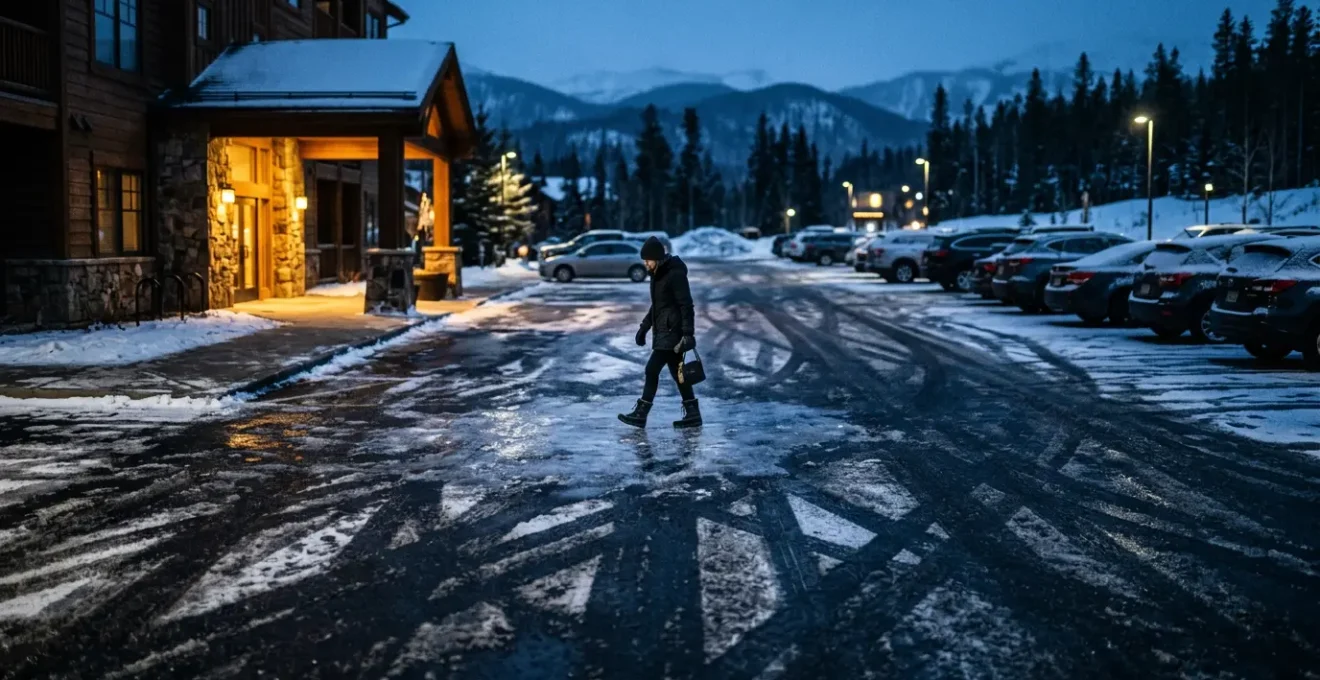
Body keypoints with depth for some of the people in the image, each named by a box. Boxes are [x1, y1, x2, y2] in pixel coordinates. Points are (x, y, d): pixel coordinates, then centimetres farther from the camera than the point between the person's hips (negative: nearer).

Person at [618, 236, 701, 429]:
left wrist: (688, 333, -24)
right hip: (663, 331, 10)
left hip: (672, 331, -10)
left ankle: (641, 413, -5)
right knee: (676, 372, 11)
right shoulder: (658, 274, 14)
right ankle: (693, 414, 15)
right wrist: (644, 327, 23)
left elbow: (686, 305, -19)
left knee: (652, 369, -9)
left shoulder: (675, 274, -16)